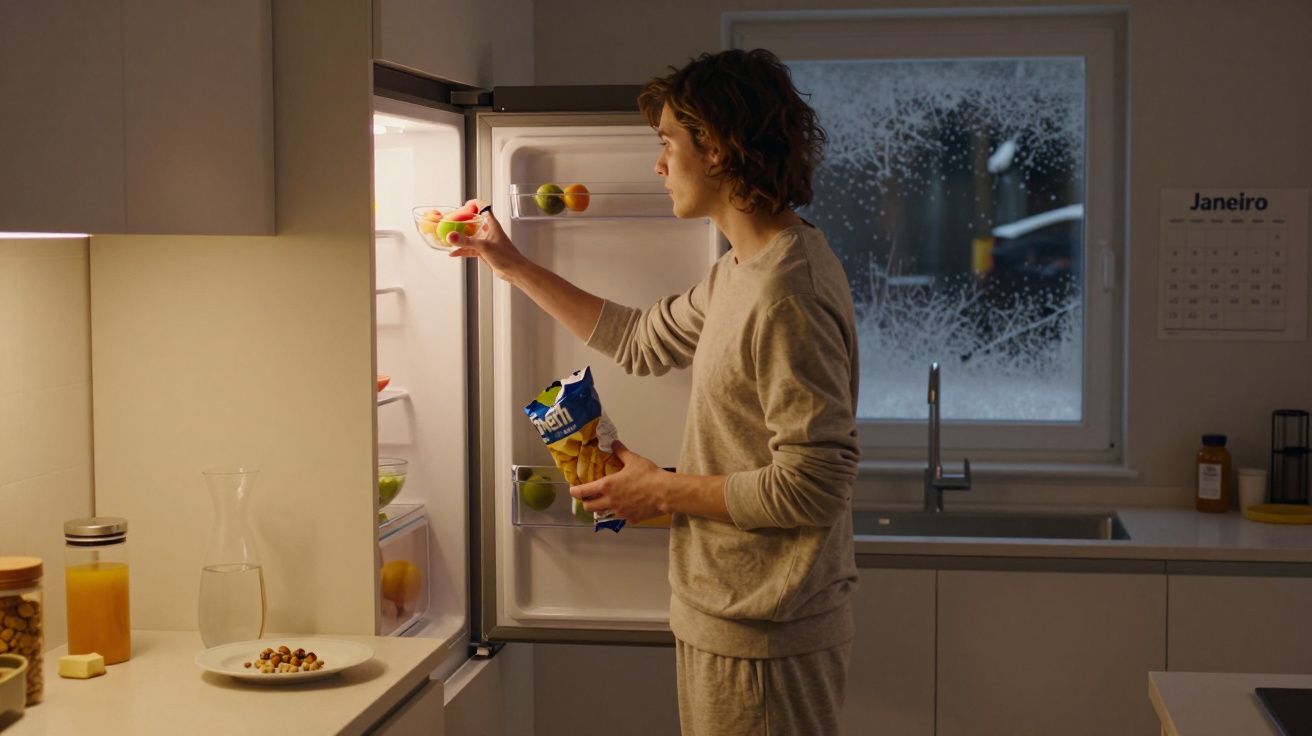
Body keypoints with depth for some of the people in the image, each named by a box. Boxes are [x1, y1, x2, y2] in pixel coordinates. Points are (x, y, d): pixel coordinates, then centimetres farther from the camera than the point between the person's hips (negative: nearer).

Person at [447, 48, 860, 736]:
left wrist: (664, 490, -14)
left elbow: (811, 487, -26)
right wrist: (514, 267, 25)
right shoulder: (741, 271, 9)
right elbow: (642, 339, 25)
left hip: (762, 638, -10)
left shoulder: (788, 292, -23)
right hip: (726, 617, 10)